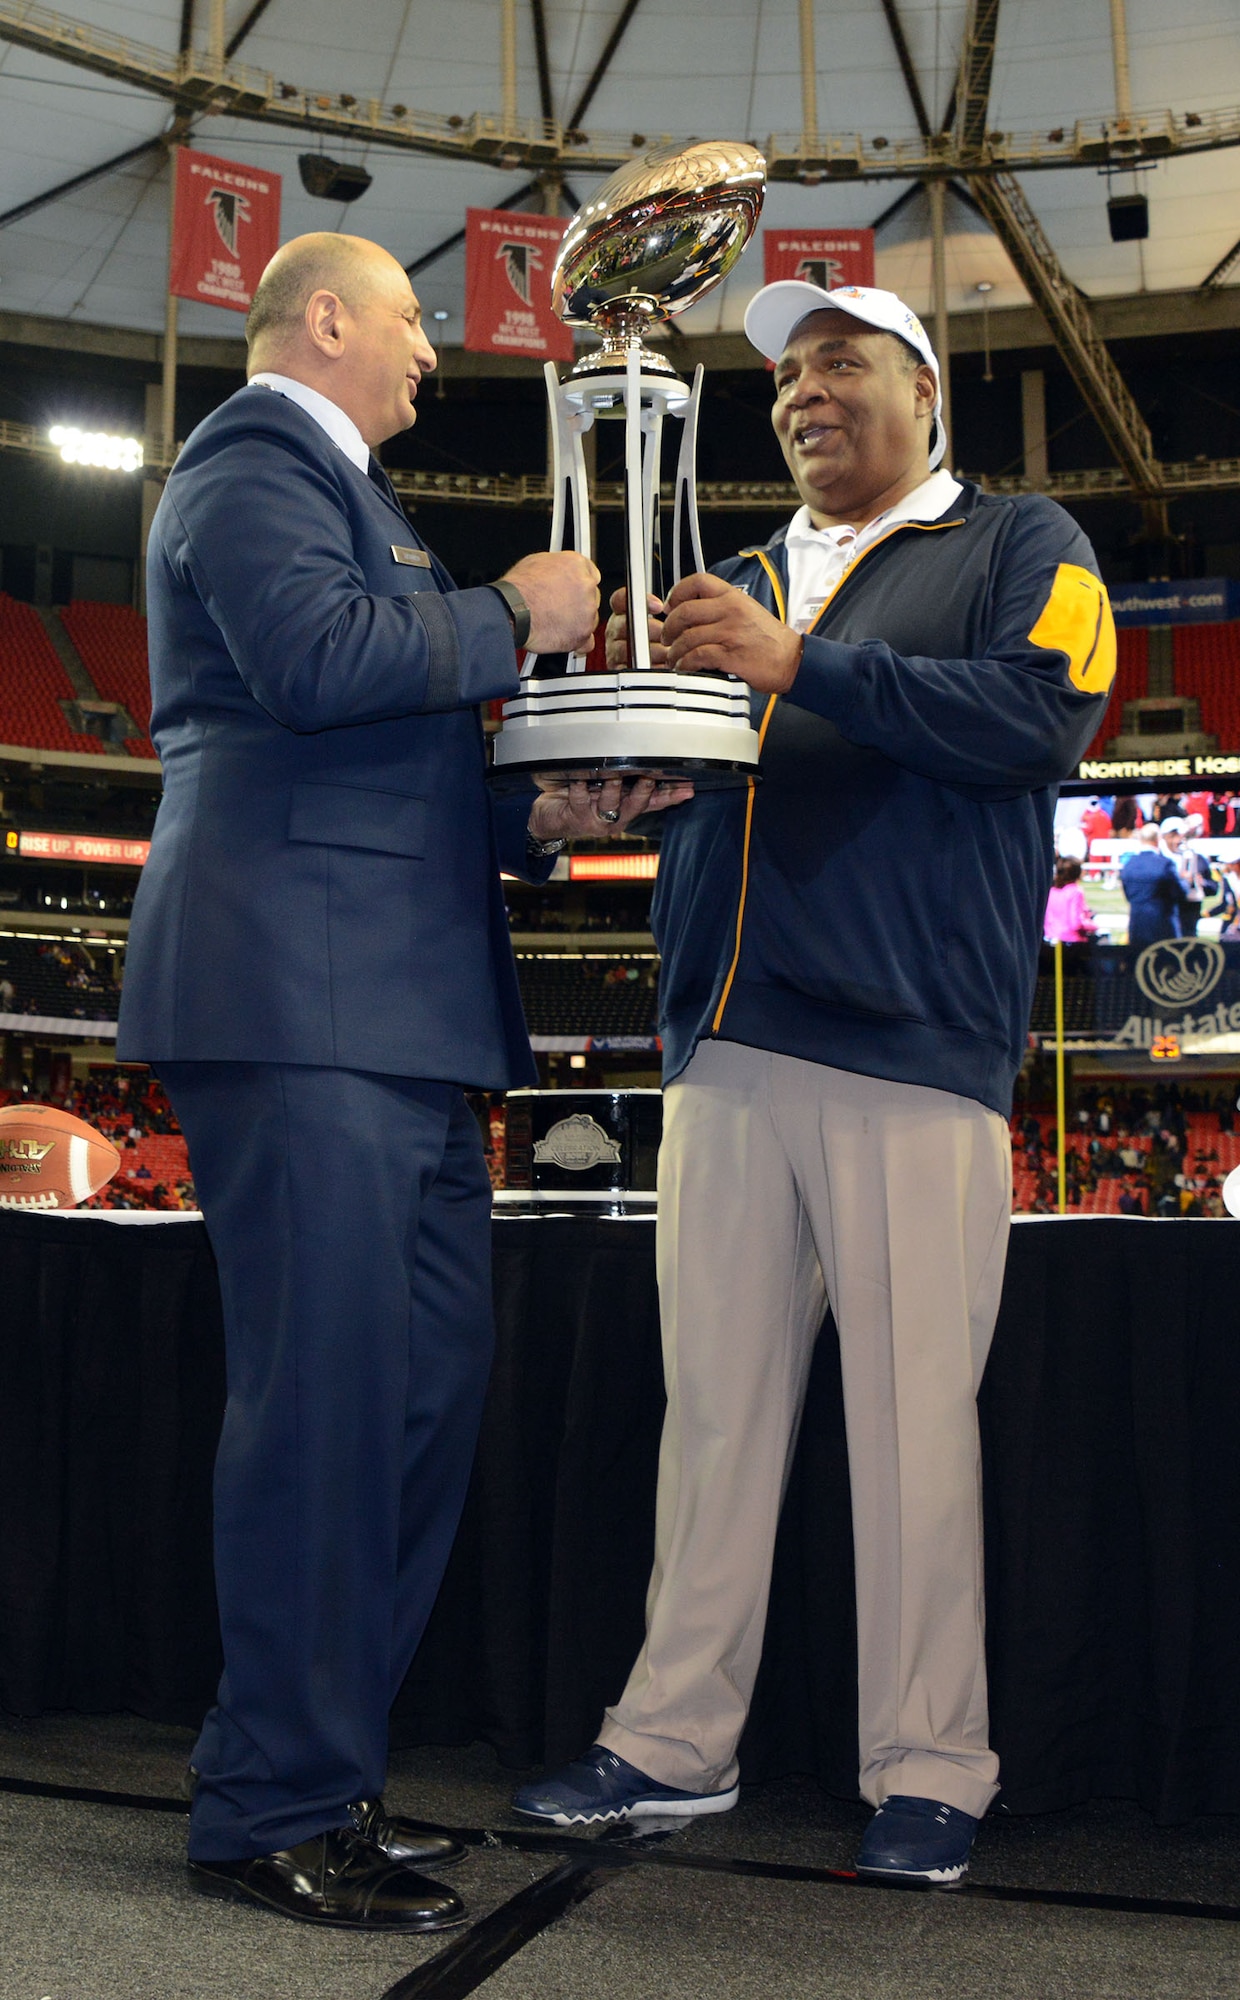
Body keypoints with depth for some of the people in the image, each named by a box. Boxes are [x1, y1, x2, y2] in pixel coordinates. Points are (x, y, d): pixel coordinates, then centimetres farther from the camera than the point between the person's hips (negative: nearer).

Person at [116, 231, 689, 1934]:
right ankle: (274, 1812, 2)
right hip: (300, 997, -10)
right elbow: (315, 655, -20)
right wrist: (513, 616, -6)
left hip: (402, 1011, 10)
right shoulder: (252, 457, -1)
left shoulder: (348, 492, 30)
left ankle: (326, 1766, 22)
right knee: (326, 1396, -9)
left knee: (428, 1383, 11)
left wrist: (528, 820, 14)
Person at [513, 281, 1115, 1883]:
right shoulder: (744, 584, 25)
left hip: (911, 1046, -5)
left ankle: (928, 1769, 10)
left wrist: (803, 667, -13)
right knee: (715, 1401, 7)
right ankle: (676, 1739, 16)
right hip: (726, 1047, 5)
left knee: (912, 1415, -3)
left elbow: (1042, 716, -8)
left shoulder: (1018, 549, 10)